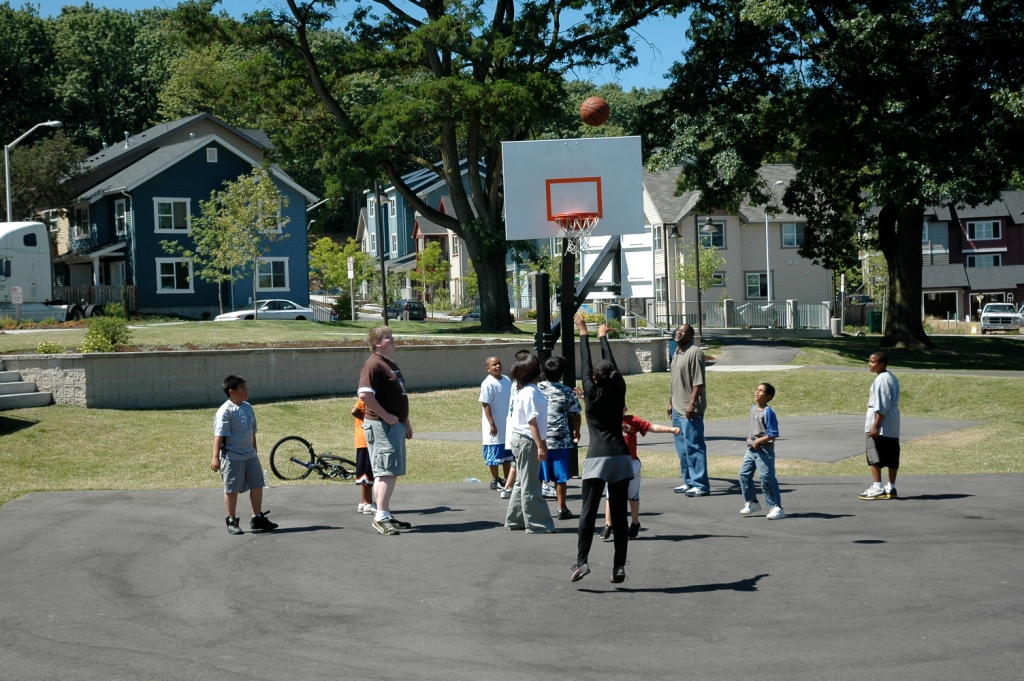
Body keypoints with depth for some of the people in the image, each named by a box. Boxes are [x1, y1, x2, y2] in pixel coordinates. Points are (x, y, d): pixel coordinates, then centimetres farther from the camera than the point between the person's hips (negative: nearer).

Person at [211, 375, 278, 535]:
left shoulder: (248, 407, 9)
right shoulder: (225, 411, -15)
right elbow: (219, 434, -21)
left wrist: (255, 451, 23)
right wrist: (215, 457, -26)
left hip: (250, 455, 7)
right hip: (232, 456, -7)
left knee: (257, 485, 9)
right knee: (232, 490, 3)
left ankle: (257, 518, 21)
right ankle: (231, 522, 14)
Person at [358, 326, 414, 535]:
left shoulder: (392, 366, 20)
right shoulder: (373, 365, -12)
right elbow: (364, 394, -24)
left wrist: (406, 421, 24)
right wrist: (385, 415, -21)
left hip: (396, 425, 10)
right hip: (381, 425, -10)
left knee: (391, 472, 11)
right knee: (387, 471, -13)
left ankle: (386, 515, 16)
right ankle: (381, 517, -13)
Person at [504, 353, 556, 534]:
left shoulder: (524, 390, 11)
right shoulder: (530, 392, -18)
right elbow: (532, 421, -21)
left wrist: (542, 442, 21)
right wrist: (539, 445, -21)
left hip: (521, 439, 10)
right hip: (527, 440, -10)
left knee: (522, 482, 16)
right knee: (530, 485, -4)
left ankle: (515, 520, 23)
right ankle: (536, 524, 1)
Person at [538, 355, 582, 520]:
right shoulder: (567, 392, -5)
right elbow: (575, 415, 1)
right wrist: (576, 432, 19)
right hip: (560, 440, -2)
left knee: (538, 476, 8)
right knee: (560, 476, 4)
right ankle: (562, 509, 8)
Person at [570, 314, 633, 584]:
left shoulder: (593, 394, 1)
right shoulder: (619, 392, 9)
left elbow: (586, 366, 10)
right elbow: (612, 365, 22)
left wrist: (584, 334, 20)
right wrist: (603, 337, 35)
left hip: (597, 458, -3)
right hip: (621, 457, 3)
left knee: (588, 511, -4)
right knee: (619, 514, 4)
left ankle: (582, 561, -14)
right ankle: (619, 566, 2)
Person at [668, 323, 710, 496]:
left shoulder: (695, 353, -13)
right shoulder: (677, 353, 16)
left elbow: (698, 382, -18)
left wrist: (692, 404, -23)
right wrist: (671, 402, 22)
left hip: (690, 410, -10)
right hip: (678, 408, 10)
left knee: (694, 447, -8)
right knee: (682, 448, 15)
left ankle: (700, 484, -4)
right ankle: (689, 482, 23)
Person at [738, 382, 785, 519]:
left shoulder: (768, 412, -16)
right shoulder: (753, 408, 10)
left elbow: (773, 434, -19)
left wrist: (758, 441, -20)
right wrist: (750, 437, 10)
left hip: (764, 450, -9)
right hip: (751, 450, 9)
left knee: (767, 479, -7)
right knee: (744, 473, 8)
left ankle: (776, 507, 1)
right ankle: (752, 502, 22)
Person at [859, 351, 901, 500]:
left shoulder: (881, 379, -14)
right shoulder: (892, 378, 16)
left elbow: (882, 406, -19)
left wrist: (875, 425, -19)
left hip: (881, 426, -10)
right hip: (892, 426, 10)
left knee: (874, 457, -6)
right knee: (892, 458, 9)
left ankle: (877, 488, -8)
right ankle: (891, 488, 13)